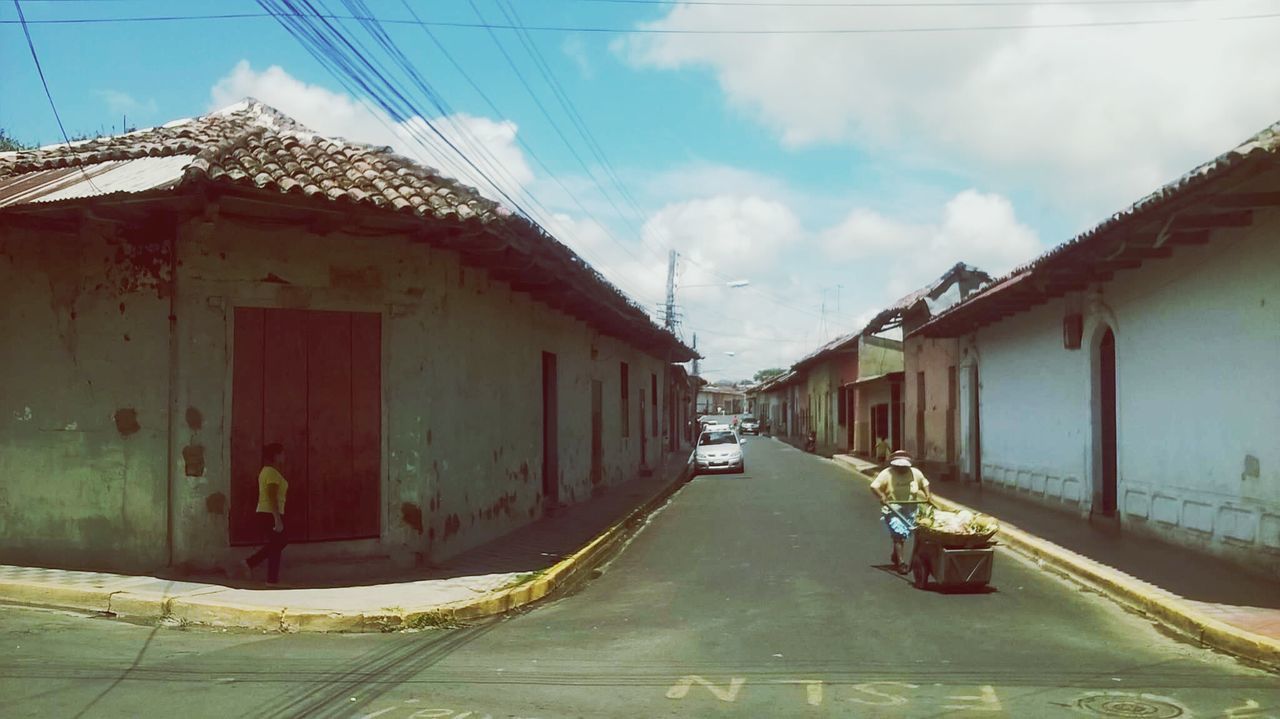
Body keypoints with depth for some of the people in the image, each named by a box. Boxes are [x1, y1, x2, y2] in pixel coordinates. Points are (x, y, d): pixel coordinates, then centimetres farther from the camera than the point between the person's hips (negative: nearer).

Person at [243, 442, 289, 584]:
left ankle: (251, 562, 17)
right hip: (272, 514, -10)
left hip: (264, 513, 10)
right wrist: (278, 520, -24)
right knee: (276, 546, 1)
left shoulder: (265, 471, 13)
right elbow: (272, 498, -23)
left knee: (280, 542, 19)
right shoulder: (272, 473, -17)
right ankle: (272, 579, 10)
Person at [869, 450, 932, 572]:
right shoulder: (886, 474, -10)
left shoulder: (915, 473, 2)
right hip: (892, 510, -4)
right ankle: (900, 563, -10)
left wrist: (928, 495, 1)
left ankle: (895, 556, 38)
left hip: (910, 510, 4)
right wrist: (881, 496, -32)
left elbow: (924, 483, 18)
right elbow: (874, 486, -14)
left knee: (902, 535, 15)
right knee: (899, 534, -14)